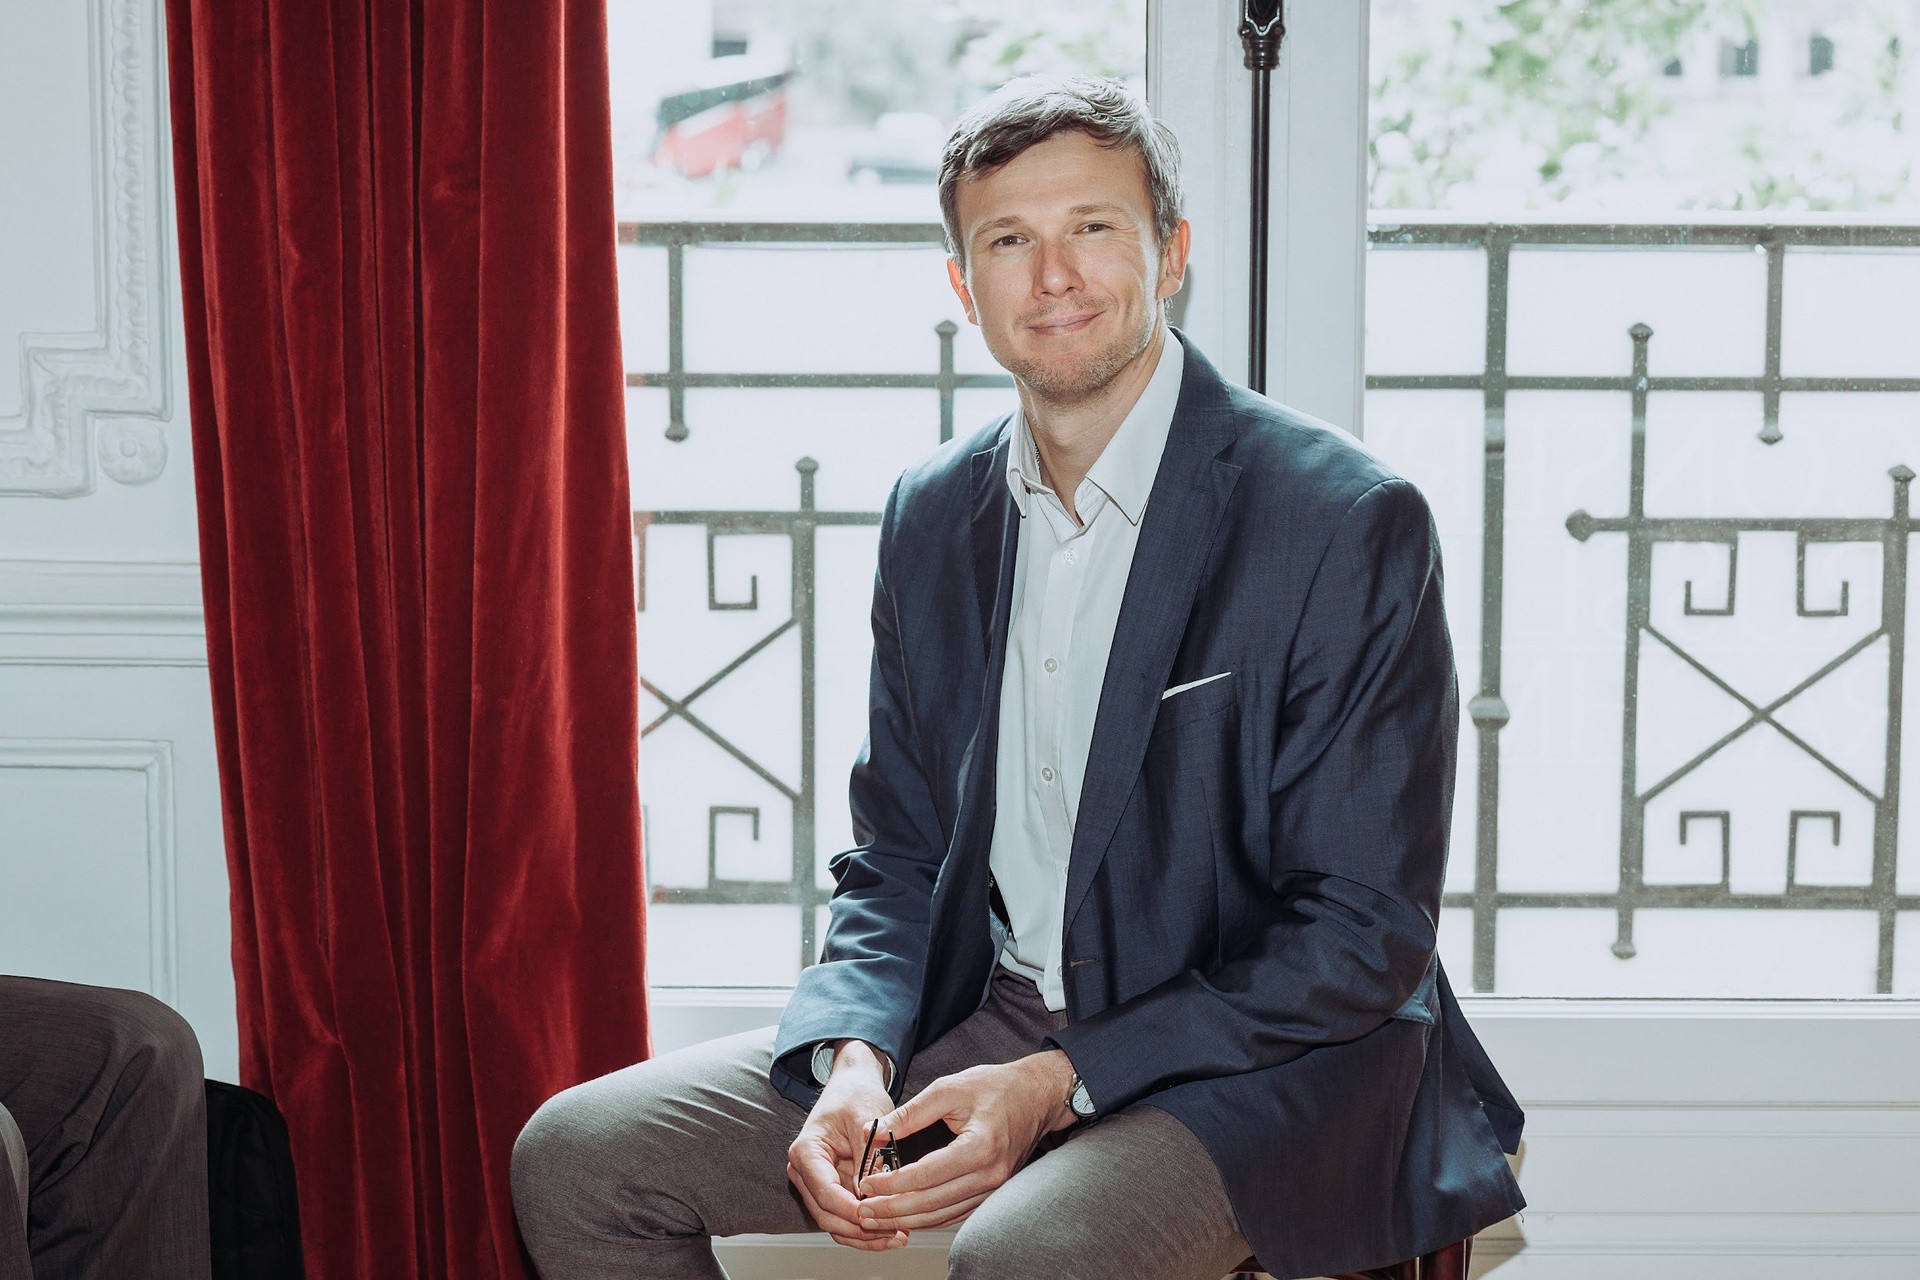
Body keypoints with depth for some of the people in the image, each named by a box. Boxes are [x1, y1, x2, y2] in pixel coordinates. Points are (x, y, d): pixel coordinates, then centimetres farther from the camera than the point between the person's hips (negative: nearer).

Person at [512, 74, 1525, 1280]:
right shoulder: (934, 515, 6)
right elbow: (900, 860, 12)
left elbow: (1365, 932, -14)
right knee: (576, 1156, -5)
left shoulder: (1349, 523, -13)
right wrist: (853, 1059, -10)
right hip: (984, 1021, 6)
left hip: (1258, 1066, -6)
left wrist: (1062, 1082, -21)